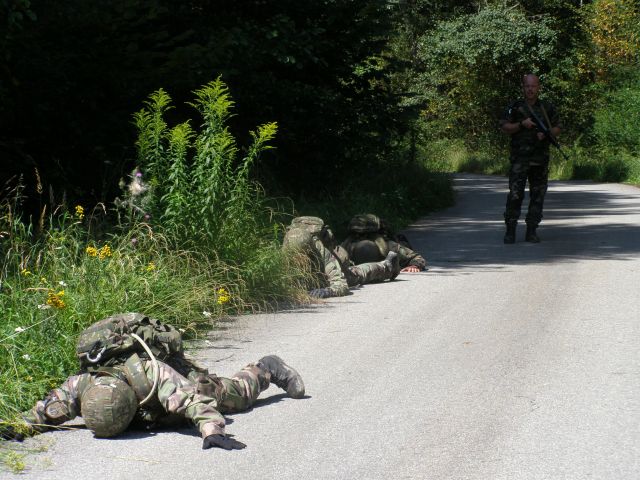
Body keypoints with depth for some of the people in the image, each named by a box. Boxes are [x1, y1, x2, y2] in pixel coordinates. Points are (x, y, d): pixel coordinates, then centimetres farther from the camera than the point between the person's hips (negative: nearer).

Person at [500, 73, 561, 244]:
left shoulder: (547, 108, 11)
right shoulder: (515, 107, 5)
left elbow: (557, 129, 14)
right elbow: (504, 127, 1)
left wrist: (546, 133, -6)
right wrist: (522, 124, -13)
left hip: (541, 159, 3)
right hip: (519, 158, -2)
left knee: (538, 196, 3)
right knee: (515, 194, -9)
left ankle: (531, 231, 10)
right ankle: (510, 230, -3)